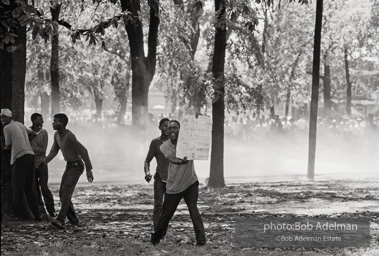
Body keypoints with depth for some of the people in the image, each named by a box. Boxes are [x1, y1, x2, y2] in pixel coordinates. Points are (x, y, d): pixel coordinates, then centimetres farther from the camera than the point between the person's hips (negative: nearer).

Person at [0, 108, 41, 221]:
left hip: (20, 157, -8)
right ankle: (36, 214, 10)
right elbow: (33, 134, 31)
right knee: (30, 187, 11)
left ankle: (23, 213, -5)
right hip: (30, 154, 8)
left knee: (17, 187, -2)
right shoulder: (20, 125, 20)